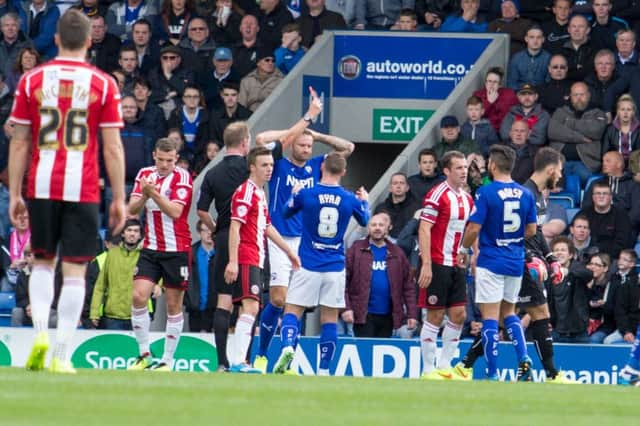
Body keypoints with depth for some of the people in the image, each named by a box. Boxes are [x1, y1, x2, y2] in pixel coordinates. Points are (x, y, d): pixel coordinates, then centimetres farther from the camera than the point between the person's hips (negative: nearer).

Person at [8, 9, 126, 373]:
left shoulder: (31, 80, 3)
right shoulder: (103, 84, 0)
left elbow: (19, 142, 4)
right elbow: (113, 147, -2)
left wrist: (15, 194, 10)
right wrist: (119, 199, 3)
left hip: (41, 187, 1)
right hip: (84, 189, -1)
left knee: (43, 262, 17)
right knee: (75, 271, 2)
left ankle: (40, 330, -4)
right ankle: (62, 354, -2)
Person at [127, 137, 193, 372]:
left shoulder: (182, 177, -7)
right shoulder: (145, 174, 7)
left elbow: (175, 211, -19)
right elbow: (132, 209, 1)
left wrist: (154, 193, -30)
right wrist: (144, 196, -18)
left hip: (177, 249, -4)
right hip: (150, 248, 4)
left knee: (174, 305, 1)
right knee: (139, 297, -10)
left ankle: (167, 361, 7)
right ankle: (144, 355, 0)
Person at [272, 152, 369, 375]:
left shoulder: (305, 194, -8)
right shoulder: (351, 199, -3)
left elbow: (286, 213, 12)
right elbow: (364, 221, 19)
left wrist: (294, 194, 31)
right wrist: (365, 201, 38)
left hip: (308, 265, -1)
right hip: (335, 267, 1)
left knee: (292, 311, 4)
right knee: (330, 318, 7)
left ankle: (287, 347, -24)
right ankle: (324, 369, 6)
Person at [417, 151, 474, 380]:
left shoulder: (467, 199, 12)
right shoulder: (437, 195, -12)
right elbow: (424, 230, -16)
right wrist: (426, 264, -21)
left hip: (456, 265, 8)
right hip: (436, 264, -8)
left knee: (459, 315, 5)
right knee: (435, 316, -4)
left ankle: (444, 367, 14)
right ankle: (428, 370, 3)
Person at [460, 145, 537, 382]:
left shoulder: (486, 193, -13)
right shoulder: (526, 194, 2)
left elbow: (474, 229, -13)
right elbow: (531, 230, 8)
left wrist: (465, 248, 7)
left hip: (491, 262, -5)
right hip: (516, 262, 5)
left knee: (490, 317, -1)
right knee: (509, 312, 20)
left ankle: (492, 374, -1)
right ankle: (523, 358, 1)